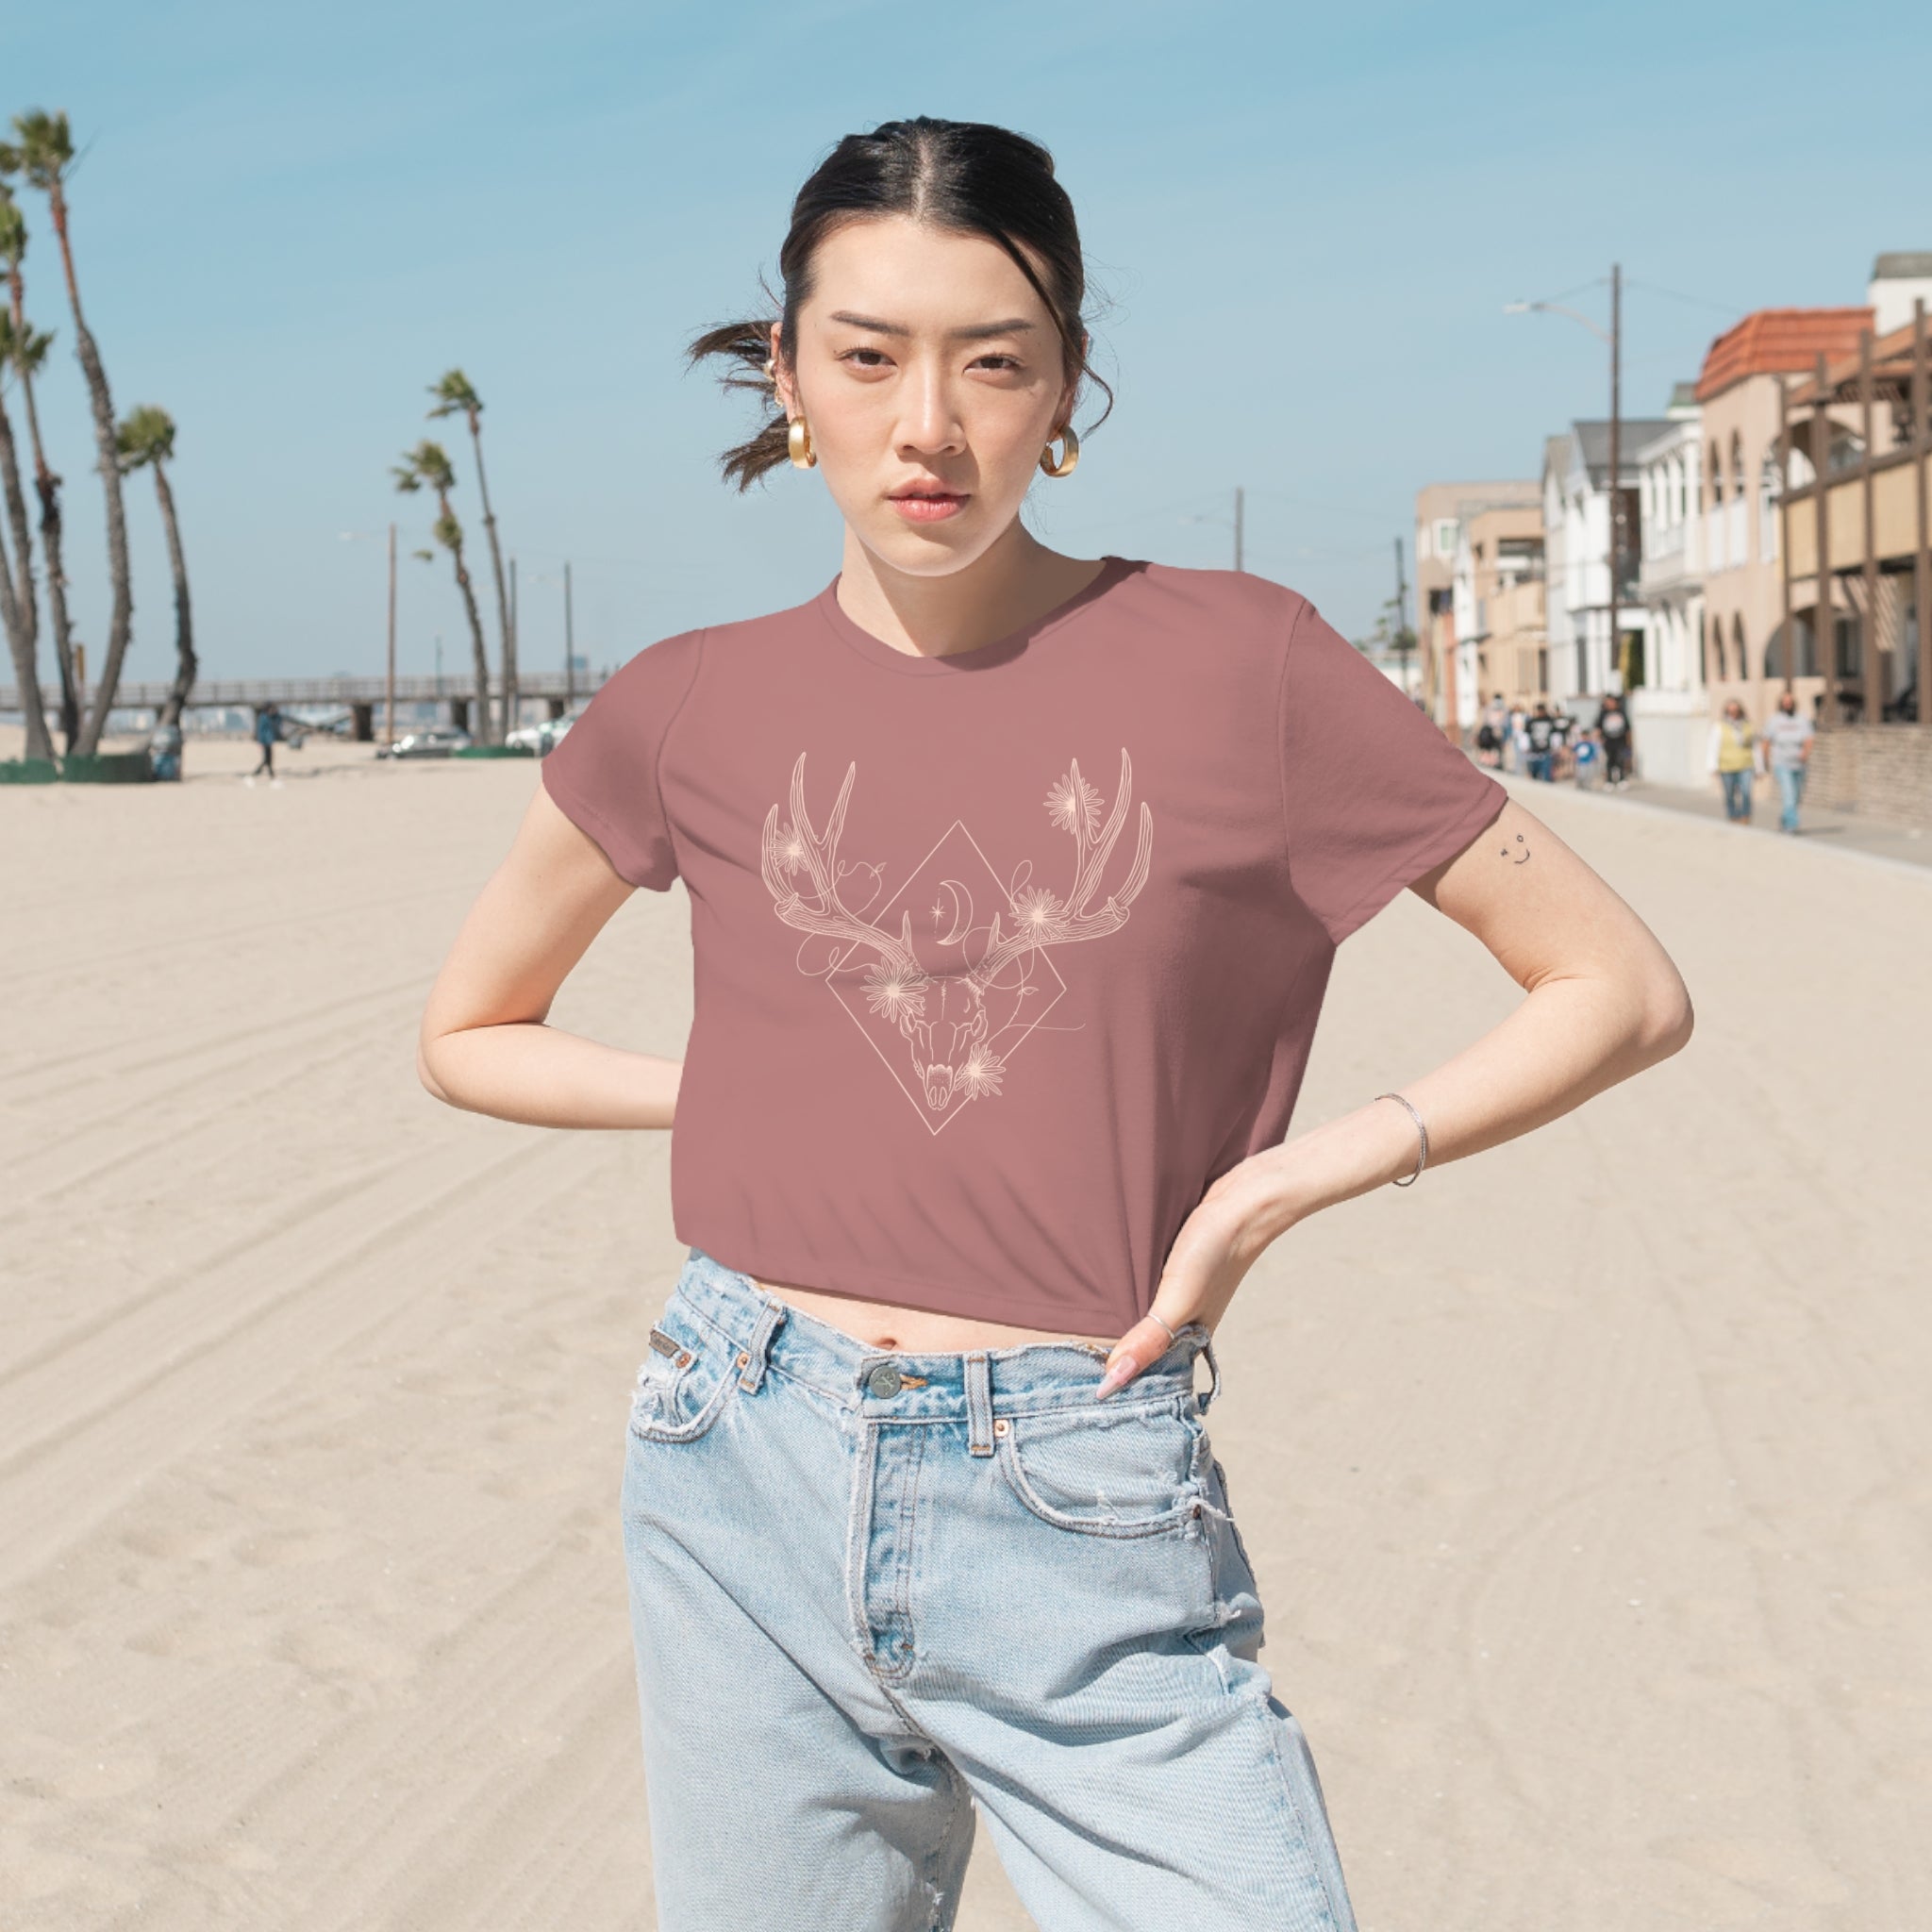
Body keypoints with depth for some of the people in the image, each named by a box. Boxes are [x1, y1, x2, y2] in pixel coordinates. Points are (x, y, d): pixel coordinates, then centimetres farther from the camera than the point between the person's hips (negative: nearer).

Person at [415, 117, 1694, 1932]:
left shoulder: (1236, 663, -5)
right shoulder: (694, 710, 1)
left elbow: (1622, 991, 1)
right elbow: (465, 1034, 16)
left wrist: (1286, 1181, -8)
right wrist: (746, 1094, 2)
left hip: (1084, 1528, -2)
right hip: (745, 1501, 2)